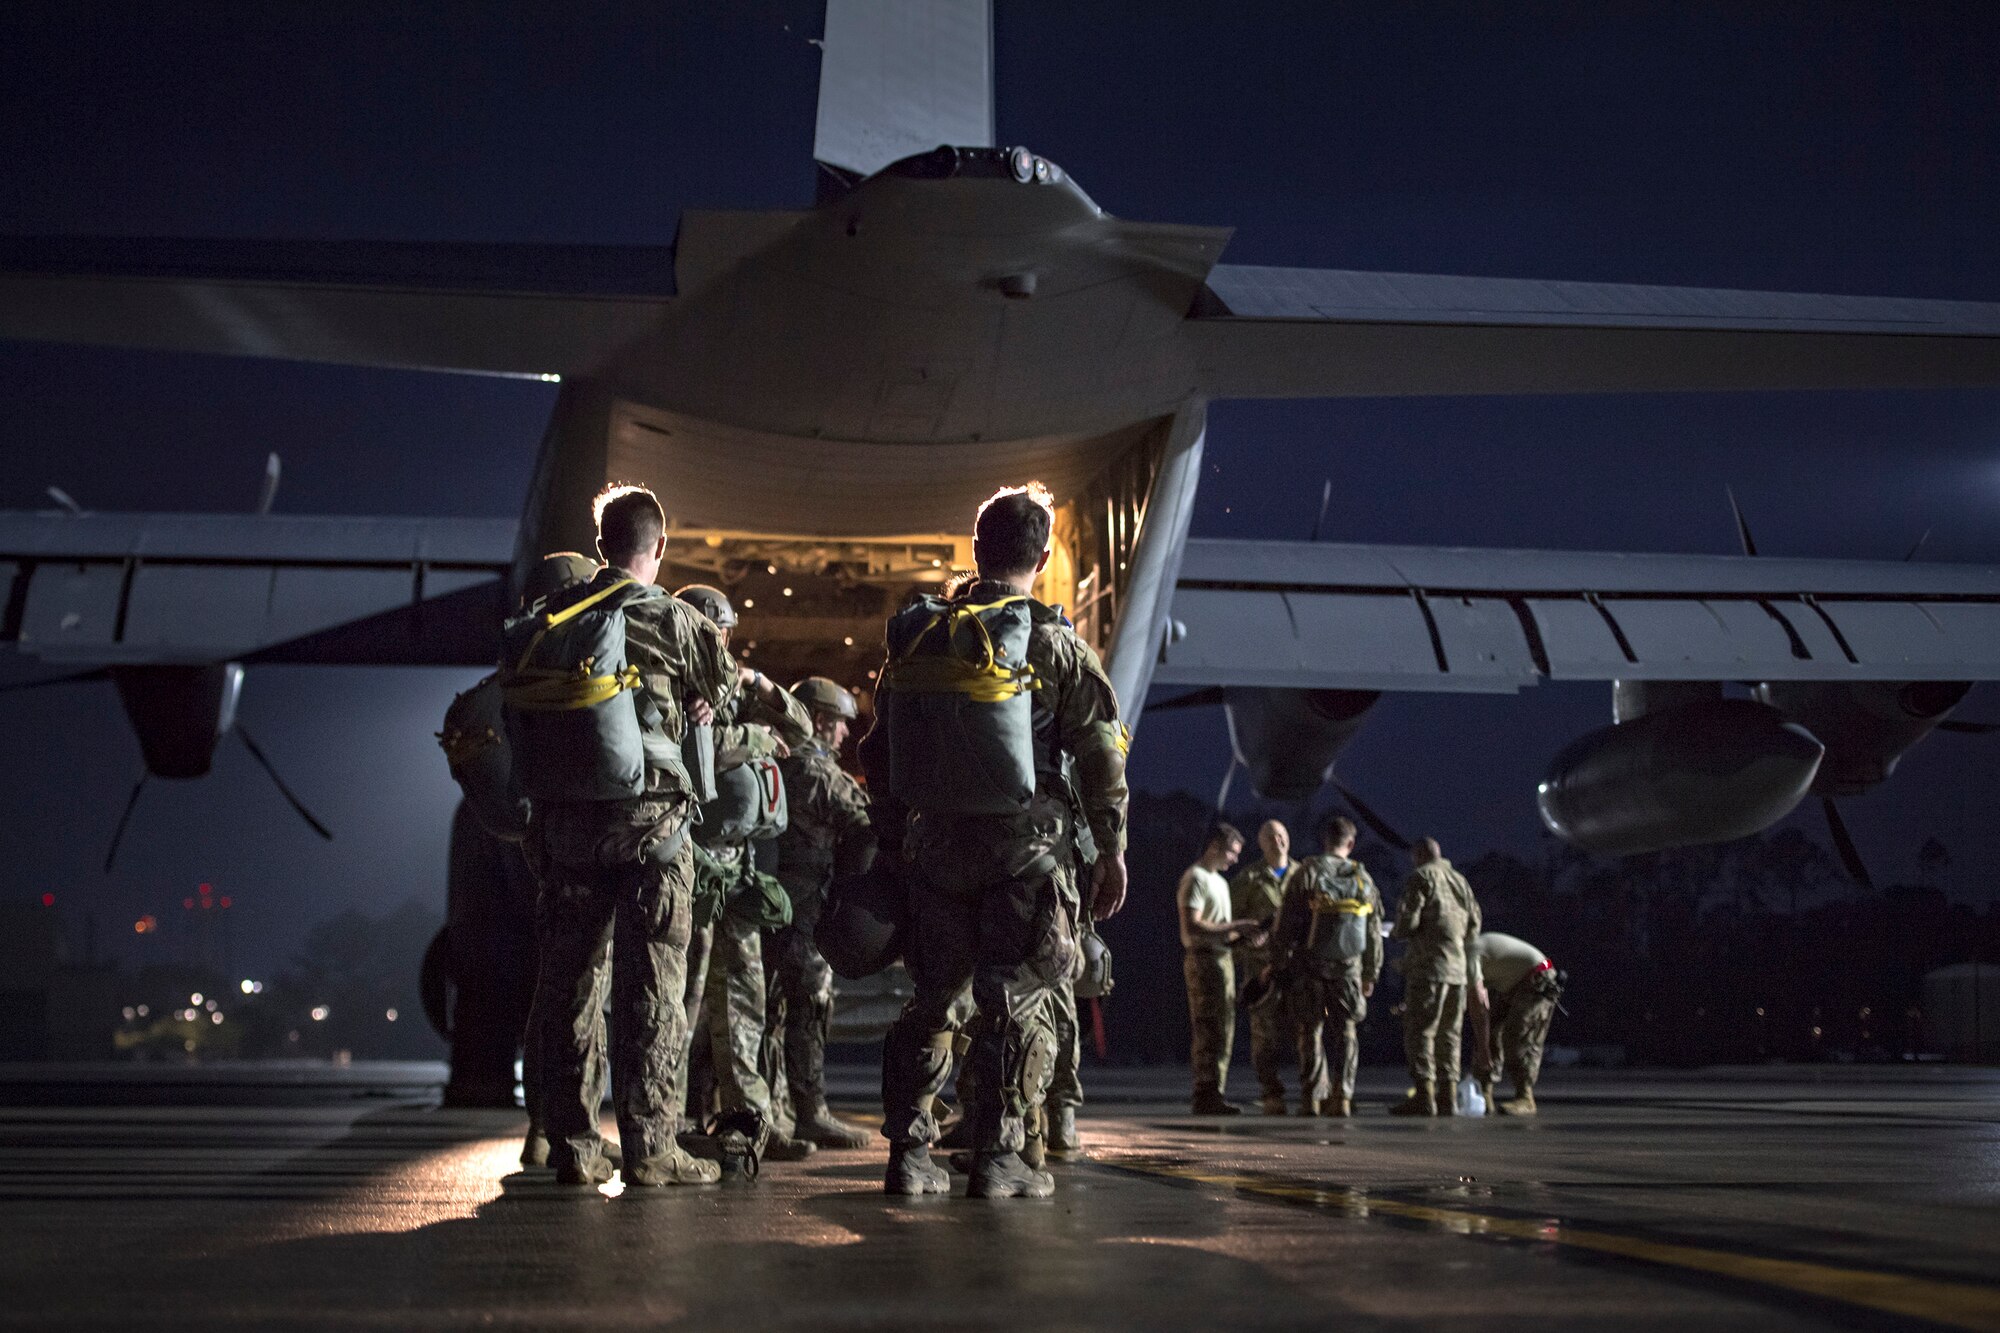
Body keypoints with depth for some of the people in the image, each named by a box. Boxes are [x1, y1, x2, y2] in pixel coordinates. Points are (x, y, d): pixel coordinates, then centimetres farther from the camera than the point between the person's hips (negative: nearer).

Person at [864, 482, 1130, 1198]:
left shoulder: (914, 638, 7)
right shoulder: (1053, 643, -7)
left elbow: (879, 755, 11)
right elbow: (1101, 754, -6)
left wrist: (894, 843, 20)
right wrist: (1111, 850, 2)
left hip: (936, 844, 4)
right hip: (1024, 849, -4)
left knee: (931, 998, 14)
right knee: (1015, 1003, 3)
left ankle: (909, 1154, 14)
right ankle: (996, 1158, 3)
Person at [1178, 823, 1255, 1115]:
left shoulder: (1219, 882, 23)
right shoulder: (1195, 878, -9)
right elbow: (1192, 926, -19)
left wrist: (1242, 933, 3)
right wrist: (1235, 927, -17)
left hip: (1221, 958, 10)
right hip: (1203, 959, -10)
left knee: (1223, 1030, 9)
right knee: (1210, 1030, -11)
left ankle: (1214, 1094, 12)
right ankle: (1207, 1096, -11)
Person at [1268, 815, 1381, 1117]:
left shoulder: (1306, 873, -6)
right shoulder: (1363, 878, 5)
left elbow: (1286, 924, -8)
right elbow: (1374, 932, 10)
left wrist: (1278, 962, 0)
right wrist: (1370, 974, 17)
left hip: (1309, 966, -2)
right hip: (1348, 967, 2)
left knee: (1312, 1032, 5)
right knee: (1347, 1032, 9)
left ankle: (1312, 1098, 3)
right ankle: (1343, 1096, 2)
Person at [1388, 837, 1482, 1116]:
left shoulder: (1420, 877, -2)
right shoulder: (1460, 881, 19)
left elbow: (1408, 920, -12)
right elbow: (1473, 928, 19)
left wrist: (1395, 933, 9)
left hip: (1428, 966, -7)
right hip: (1457, 968, 7)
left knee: (1419, 1031, -6)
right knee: (1448, 1034, 10)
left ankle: (1423, 1096, -12)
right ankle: (1448, 1098, 8)